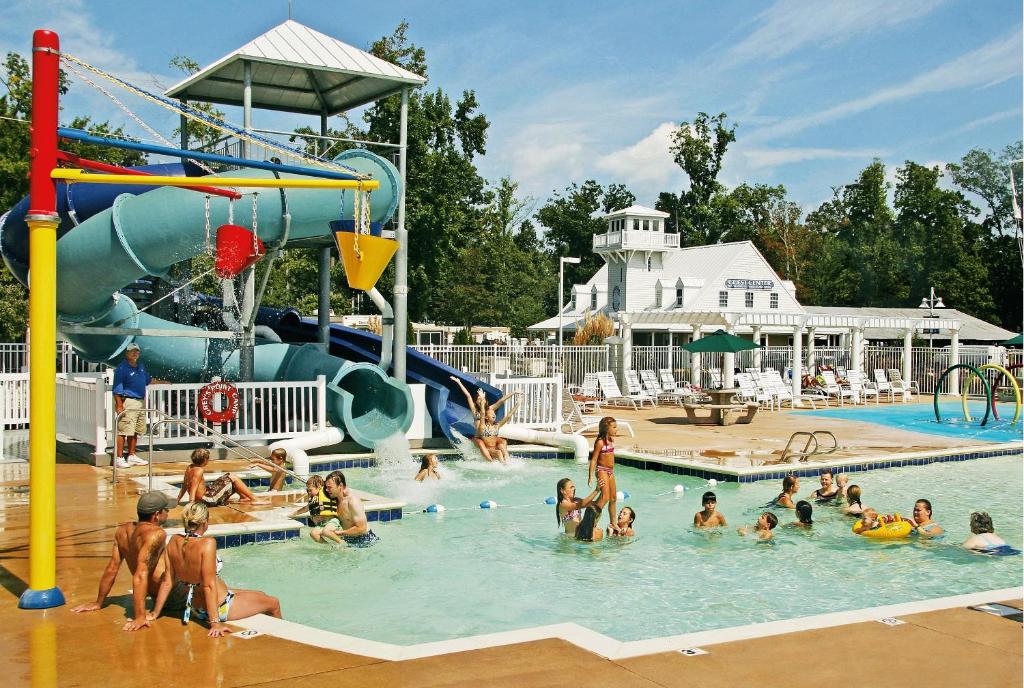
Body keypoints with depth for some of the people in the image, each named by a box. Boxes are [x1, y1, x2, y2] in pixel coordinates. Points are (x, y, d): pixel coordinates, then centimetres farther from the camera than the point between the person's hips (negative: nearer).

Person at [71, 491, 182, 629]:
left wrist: (98, 603, 15)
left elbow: (111, 569, 5)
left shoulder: (123, 531, -2)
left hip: (153, 592, 8)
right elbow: (140, 575, -33)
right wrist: (140, 617, -34)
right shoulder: (156, 534, -26)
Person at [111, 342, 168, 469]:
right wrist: (119, 406, -18)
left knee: (135, 432, 15)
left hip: (141, 402, 9)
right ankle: (119, 458, -6)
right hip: (128, 403, -8)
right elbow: (117, 389, -13)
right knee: (123, 431, -9)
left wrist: (161, 382, 42)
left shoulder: (141, 366, 15)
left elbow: (148, 379, 34)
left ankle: (132, 456, 24)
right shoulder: (121, 368, -10)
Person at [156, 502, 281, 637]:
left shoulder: (174, 541, -8)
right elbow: (209, 585, -29)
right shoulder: (207, 543, -29)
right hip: (219, 608, -8)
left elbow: (167, 581, -4)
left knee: (261, 595, 27)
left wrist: (155, 613, 6)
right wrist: (215, 623, -27)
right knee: (274, 604, 14)